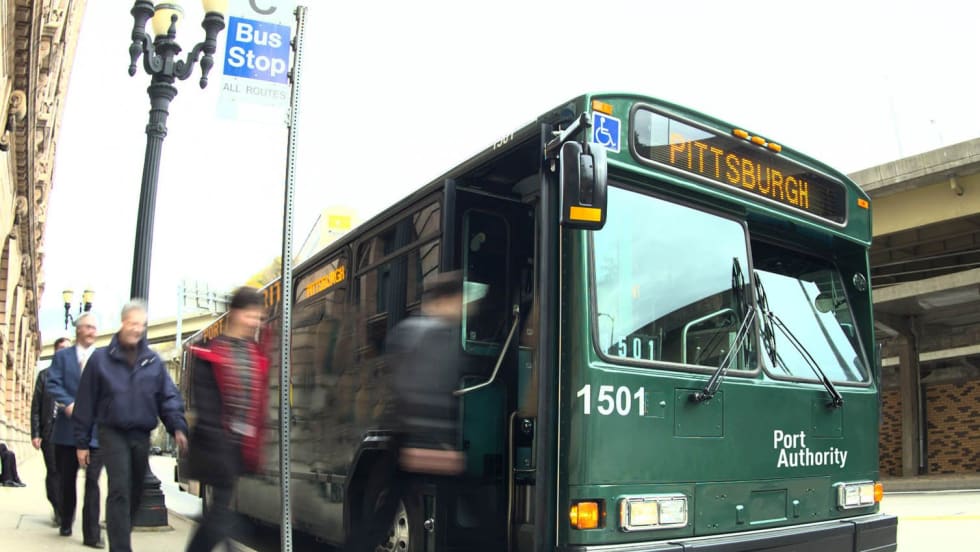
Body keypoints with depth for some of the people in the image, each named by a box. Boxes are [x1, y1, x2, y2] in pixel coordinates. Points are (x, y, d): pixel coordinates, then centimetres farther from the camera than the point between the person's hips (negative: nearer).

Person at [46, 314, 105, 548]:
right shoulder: (62, 356, 10)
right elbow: (52, 384, -3)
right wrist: (69, 404, -18)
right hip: (67, 429, 1)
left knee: (92, 482, -5)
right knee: (66, 480, 12)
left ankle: (92, 534, -4)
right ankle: (65, 524, 30)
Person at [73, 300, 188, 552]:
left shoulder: (154, 361, 6)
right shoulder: (101, 358, -1)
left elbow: (168, 397, 4)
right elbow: (86, 402, 1)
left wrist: (177, 427, -13)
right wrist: (82, 442, 1)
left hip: (142, 436, 4)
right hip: (112, 433, -4)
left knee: (135, 493, 14)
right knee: (119, 491, -15)